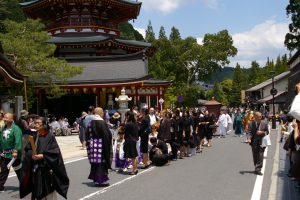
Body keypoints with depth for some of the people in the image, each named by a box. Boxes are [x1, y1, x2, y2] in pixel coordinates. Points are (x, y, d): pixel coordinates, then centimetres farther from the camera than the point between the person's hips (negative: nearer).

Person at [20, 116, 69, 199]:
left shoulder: (50, 137, -9)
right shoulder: (33, 136, 7)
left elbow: (55, 153, -12)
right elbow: (27, 150, 9)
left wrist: (42, 156, -18)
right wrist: (31, 155, -11)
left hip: (47, 168, -5)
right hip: (35, 168, 5)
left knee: (49, 194, 0)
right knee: (39, 193, 12)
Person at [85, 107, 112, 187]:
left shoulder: (90, 123, 4)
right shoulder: (103, 123, -13)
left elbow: (87, 136, 8)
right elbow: (107, 135, -14)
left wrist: (89, 145, 16)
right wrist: (108, 148, -6)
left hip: (93, 146, 6)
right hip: (101, 145, -6)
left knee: (95, 163, 12)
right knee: (102, 163, 2)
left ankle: (96, 180, 19)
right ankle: (102, 180, 6)